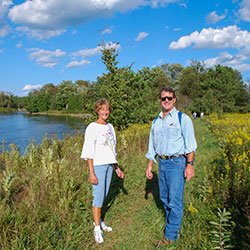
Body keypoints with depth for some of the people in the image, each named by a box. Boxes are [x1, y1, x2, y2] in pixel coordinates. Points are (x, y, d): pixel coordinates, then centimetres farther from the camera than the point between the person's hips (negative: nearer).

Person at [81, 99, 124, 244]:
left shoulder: (110, 127, 12)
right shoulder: (92, 127, -8)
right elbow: (89, 152, -12)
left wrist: (117, 168, 17)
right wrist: (92, 173, -16)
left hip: (109, 165, 6)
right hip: (98, 165, -6)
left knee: (103, 195, 12)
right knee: (98, 197, -3)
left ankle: (98, 220, 30)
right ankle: (97, 228, 9)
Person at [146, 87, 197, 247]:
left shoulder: (183, 119, -4)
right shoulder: (156, 122, 14)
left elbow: (190, 144, -7)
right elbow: (152, 146, 19)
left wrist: (190, 165, -15)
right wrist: (149, 165, 16)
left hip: (177, 163, -6)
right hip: (162, 163, 6)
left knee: (175, 200, -4)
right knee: (165, 197, 13)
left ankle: (171, 235, 9)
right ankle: (175, 226, 33)